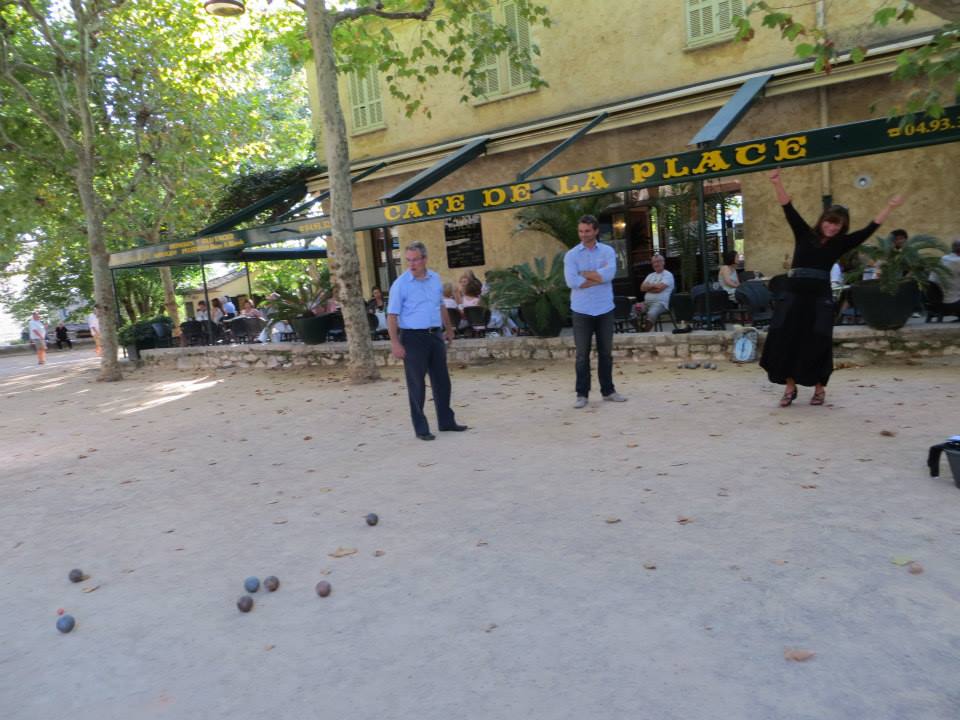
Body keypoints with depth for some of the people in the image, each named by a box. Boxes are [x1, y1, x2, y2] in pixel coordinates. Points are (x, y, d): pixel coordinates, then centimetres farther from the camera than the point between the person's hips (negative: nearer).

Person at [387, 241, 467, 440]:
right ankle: (421, 428, 10)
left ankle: (446, 421, 25)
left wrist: (448, 329, 23)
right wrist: (395, 343, -18)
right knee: (416, 385, 1)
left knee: (442, 381, 12)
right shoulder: (400, 284, -9)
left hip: (435, 336, 6)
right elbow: (392, 316, -11)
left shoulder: (436, 279, 7)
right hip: (413, 338, -5)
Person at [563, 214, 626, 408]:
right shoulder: (571, 255, 0)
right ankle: (582, 394, 9)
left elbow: (609, 274, -14)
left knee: (606, 352, 10)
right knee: (582, 354, 2)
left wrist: (584, 273, -9)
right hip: (582, 310, -1)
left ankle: (608, 390, 22)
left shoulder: (607, 251, 4)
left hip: (605, 309, 2)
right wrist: (599, 277, -10)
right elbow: (572, 281, -14)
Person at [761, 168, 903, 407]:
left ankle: (819, 388, 15)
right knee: (785, 339, -4)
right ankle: (790, 387, 7)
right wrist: (777, 184, -13)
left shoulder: (840, 243, 9)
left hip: (820, 296, 1)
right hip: (793, 293, -1)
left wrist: (889, 207, 10)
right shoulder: (804, 234, 5)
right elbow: (789, 210, -2)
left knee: (817, 342, 1)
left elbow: (869, 230, 12)